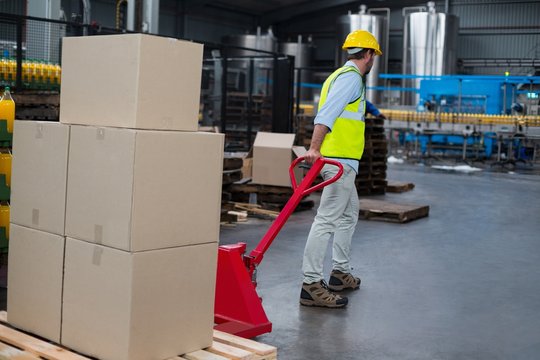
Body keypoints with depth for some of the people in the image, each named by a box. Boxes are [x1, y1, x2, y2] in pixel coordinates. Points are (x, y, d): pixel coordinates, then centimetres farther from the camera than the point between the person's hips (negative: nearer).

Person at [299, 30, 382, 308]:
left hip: (336, 160, 11)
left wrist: (316, 150, 25)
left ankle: (340, 272, 28)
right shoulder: (351, 77, -9)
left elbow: (327, 113, 22)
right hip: (340, 161, -11)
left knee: (349, 215, 21)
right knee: (327, 220, -13)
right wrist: (314, 148, -29)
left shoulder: (340, 76, 22)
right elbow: (326, 114, -22)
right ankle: (311, 285, -14)